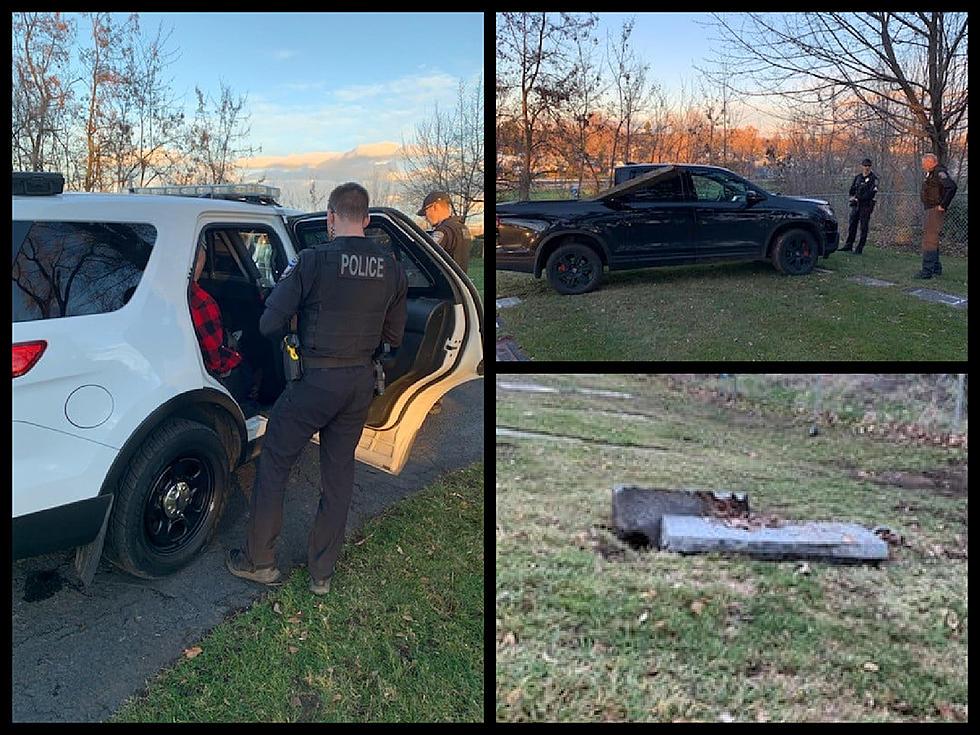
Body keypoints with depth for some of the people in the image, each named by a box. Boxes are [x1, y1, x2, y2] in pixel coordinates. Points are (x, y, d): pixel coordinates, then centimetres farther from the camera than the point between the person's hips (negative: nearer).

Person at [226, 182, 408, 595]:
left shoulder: (312, 261, -13)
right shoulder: (392, 268, 2)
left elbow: (269, 325, -13)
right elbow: (394, 337, 9)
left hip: (316, 379, -5)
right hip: (361, 382, 5)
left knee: (274, 462, 12)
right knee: (339, 472, 15)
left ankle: (259, 561, 22)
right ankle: (322, 573, 24)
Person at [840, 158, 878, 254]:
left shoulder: (873, 178, -5)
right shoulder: (858, 177, 14)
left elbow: (871, 193, -15)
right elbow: (852, 190, 19)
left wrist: (859, 198, -16)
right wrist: (853, 196, -2)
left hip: (866, 205, -6)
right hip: (856, 205, 6)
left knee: (863, 227, -3)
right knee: (852, 225, 6)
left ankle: (859, 249, -2)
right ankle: (848, 246, 12)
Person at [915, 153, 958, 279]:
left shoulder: (939, 172, -15)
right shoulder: (931, 173, 16)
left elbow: (952, 187, -28)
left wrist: (943, 205, -24)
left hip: (935, 210, -11)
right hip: (931, 210, 11)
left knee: (929, 240, -13)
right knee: (932, 239, 18)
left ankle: (927, 271, -14)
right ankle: (936, 268, 28)